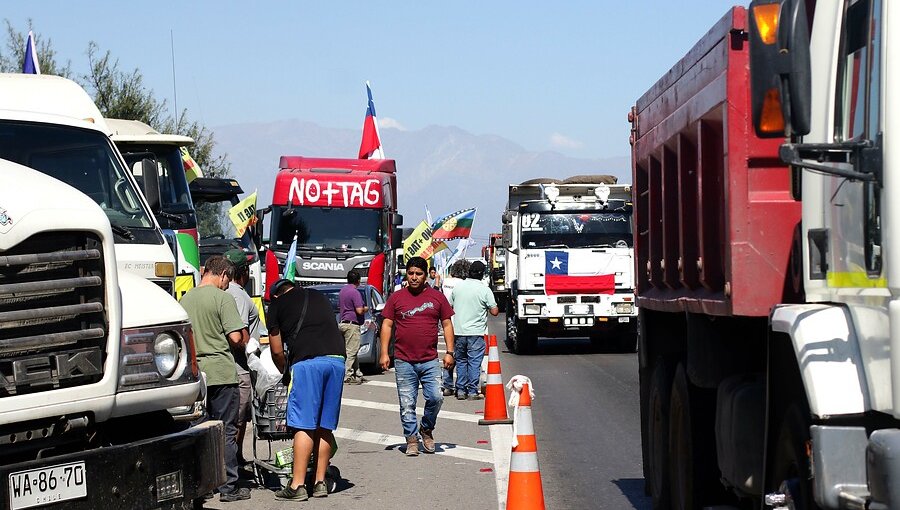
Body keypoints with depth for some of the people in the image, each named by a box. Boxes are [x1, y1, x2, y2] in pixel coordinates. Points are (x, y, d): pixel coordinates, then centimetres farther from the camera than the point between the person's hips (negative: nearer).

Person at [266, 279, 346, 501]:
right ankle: (320, 482, 13)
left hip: (307, 360, -5)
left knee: (304, 426, -4)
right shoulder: (319, 297, 28)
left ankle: (297, 485, -6)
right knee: (325, 426, 10)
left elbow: (277, 351, 14)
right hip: (337, 358, 5)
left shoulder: (276, 305, 14)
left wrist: (286, 372, 32)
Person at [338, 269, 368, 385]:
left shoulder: (342, 290, 13)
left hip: (342, 323, 9)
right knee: (351, 351, -7)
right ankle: (347, 376, -8)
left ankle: (357, 374, 18)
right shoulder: (355, 292, -15)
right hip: (352, 324, -9)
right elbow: (359, 310, -20)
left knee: (353, 351, 14)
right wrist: (366, 309, 2)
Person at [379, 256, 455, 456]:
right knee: (407, 404, 1)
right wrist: (384, 353, 0)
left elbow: (447, 325, 11)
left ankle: (426, 429, 15)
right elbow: (387, 325, 8)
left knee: (436, 397, -10)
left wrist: (449, 352, 3)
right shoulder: (396, 298, 7)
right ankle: (411, 439, 12)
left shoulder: (437, 297, 8)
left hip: (430, 361, 0)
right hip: (404, 361, 0)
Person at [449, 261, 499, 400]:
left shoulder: (458, 287, 3)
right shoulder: (484, 290, -8)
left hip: (459, 331, 3)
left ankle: (461, 390, 13)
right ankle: (473, 392, -1)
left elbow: (449, 307, 12)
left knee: (461, 361, 13)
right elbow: (494, 311, -7)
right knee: (474, 362, 1)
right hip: (476, 332, -3)